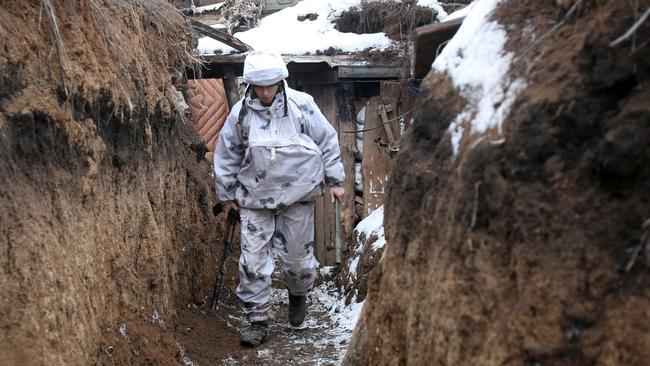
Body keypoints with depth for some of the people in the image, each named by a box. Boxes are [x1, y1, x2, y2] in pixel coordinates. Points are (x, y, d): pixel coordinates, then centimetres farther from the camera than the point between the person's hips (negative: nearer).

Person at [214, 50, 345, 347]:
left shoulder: (301, 104, -7)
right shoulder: (240, 112, -3)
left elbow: (328, 141, 2)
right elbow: (227, 155, 9)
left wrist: (335, 180, 5)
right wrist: (226, 194, 13)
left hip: (297, 194, -1)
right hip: (255, 197, 1)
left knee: (297, 256, 8)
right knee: (253, 260, -2)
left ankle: (298, 295, 40)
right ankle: (257, 320, 12)